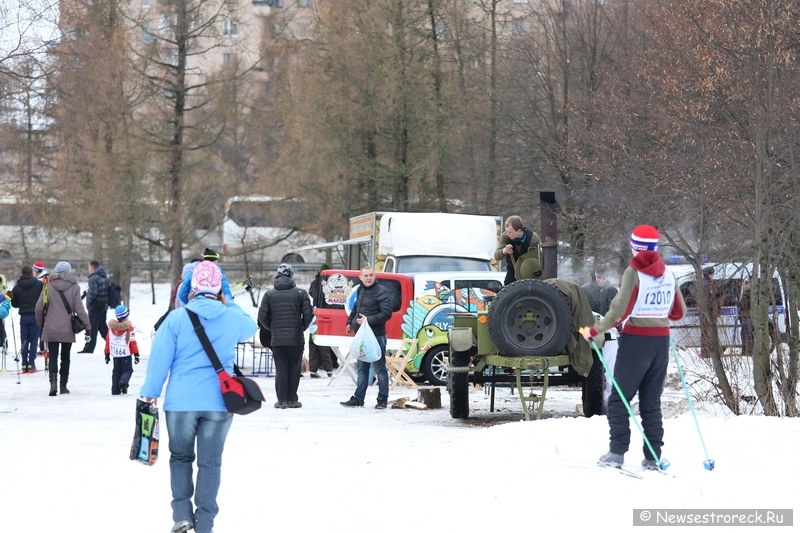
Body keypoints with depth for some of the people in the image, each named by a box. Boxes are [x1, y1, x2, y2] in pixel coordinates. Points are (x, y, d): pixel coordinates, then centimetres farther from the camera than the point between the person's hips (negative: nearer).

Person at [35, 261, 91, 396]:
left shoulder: (48, 286, -4)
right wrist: (87, 325, 1)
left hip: (51, 329, 0)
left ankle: (53, 381, -18)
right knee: (65, 357, 14)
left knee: (53, 356, 3)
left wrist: (40, 322, 17)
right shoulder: (74, 288, -6)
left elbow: (39, 307, -1)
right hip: (67, 330, 0)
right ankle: (63, 386, 19)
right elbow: (79, 309, -7)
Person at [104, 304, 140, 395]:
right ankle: (124, 381, -24)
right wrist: (136, 354, -2)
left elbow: (108, 340, 9)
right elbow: (133, 341, -8)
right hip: (126, 353, -4)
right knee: (128, 370, 5)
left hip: (115, 354, 4)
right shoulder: (128, 327, -10)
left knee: (116, 371, 12)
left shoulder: (111, 326, 3)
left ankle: (115, 390, 5)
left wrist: (107, 353, 17)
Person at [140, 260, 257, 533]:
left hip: (181, 401, -1)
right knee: (210, 462, 8)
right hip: (219, 402, 1)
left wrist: (151, 392, 6)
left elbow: (160, 357, -4)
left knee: (180, 456, 17)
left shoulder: (177, 318, -7)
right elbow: (251, 328, 24)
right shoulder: (232, 318, -1)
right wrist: (228, 304, 27)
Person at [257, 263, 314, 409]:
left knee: (281, 369, 4)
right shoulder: (301, 293, -2)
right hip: (296, 338, -1)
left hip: (277, 339, 1)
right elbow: (308, 314, -4)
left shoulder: (269, 294, 2)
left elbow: (262, 316, 1)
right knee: (294, 369, 6)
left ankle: (282, 400, 1)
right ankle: (292, 399, 7)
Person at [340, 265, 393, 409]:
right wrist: (350, 322, 17)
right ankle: (358, 398, 20)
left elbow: (387, 313, -18)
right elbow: (356, 308, 28)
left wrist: (369, 320, -22)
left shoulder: (381, 292, -11)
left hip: (376, 336, -9)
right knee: (362, 368, 14)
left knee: (379, 369, -2)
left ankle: (382, 400, 3)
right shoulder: (361, 291, 14)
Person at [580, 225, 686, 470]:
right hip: (661, 341, 5)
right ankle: (653, 457, 7)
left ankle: (617, 452, -5)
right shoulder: (668, 275, 6)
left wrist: (594, 330, -6)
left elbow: (620, 311, -16)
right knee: (652, 402, 11)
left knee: (619, 399, 2)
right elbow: (678, 312, 13)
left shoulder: (634, 272, -11)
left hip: (635, 340, -5)